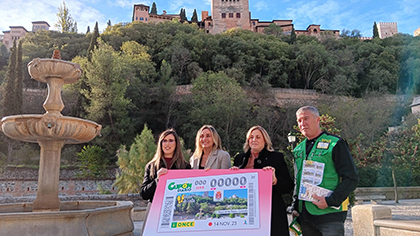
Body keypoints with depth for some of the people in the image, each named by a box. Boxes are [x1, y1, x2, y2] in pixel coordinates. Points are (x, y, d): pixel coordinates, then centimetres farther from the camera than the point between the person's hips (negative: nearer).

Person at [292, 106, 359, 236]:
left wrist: (330, 201, -19)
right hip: (305, 214, 6)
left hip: (329, 213, -5)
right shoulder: (298, 149, 13)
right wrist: (296, 207, 12)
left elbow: (351, 179, -9)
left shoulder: (335, 144, -5)